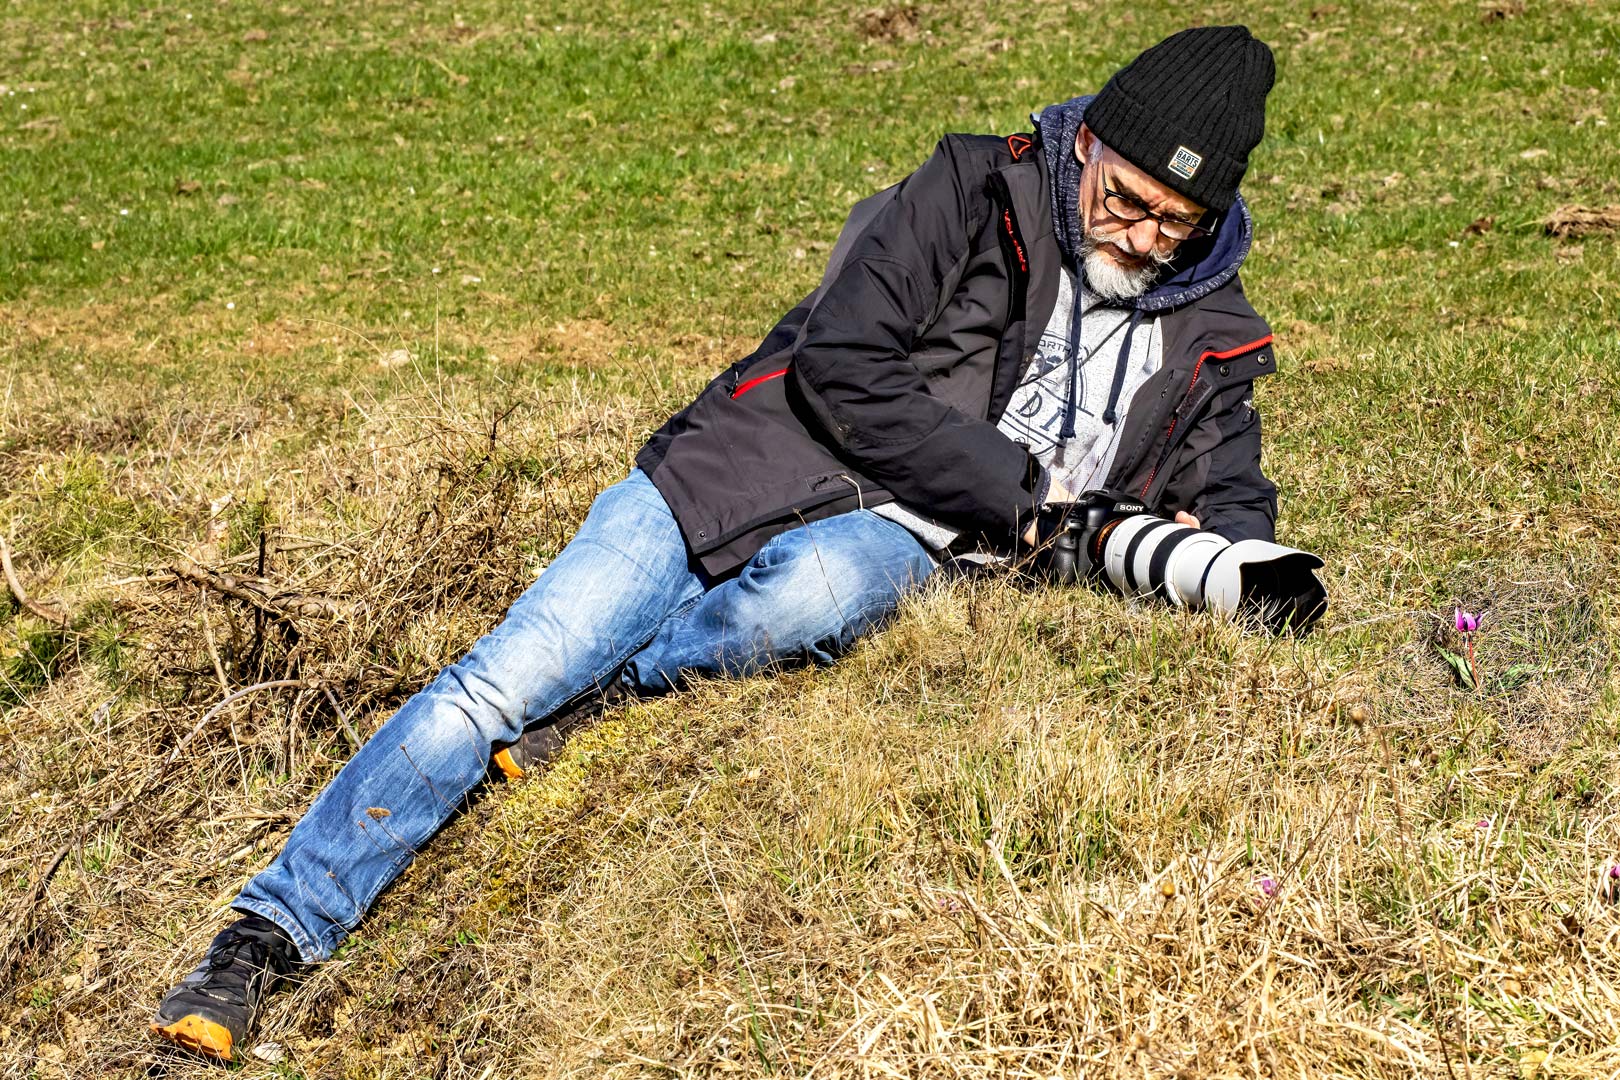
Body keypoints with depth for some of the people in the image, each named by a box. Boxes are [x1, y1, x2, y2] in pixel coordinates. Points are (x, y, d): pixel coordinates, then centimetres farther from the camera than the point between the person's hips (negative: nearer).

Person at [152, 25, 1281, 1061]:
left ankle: (613, 685, -10)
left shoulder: (1209, 341, 9)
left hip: (887, 542, 2)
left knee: (818, 592, -39)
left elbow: (1233, 499, 16)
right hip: (749, 474, -1)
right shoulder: (978, 194, -3)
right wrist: (1019, 492, -14)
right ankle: (268, 938, -5)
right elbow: (844, 367, -12)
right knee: (498, 685, -14)